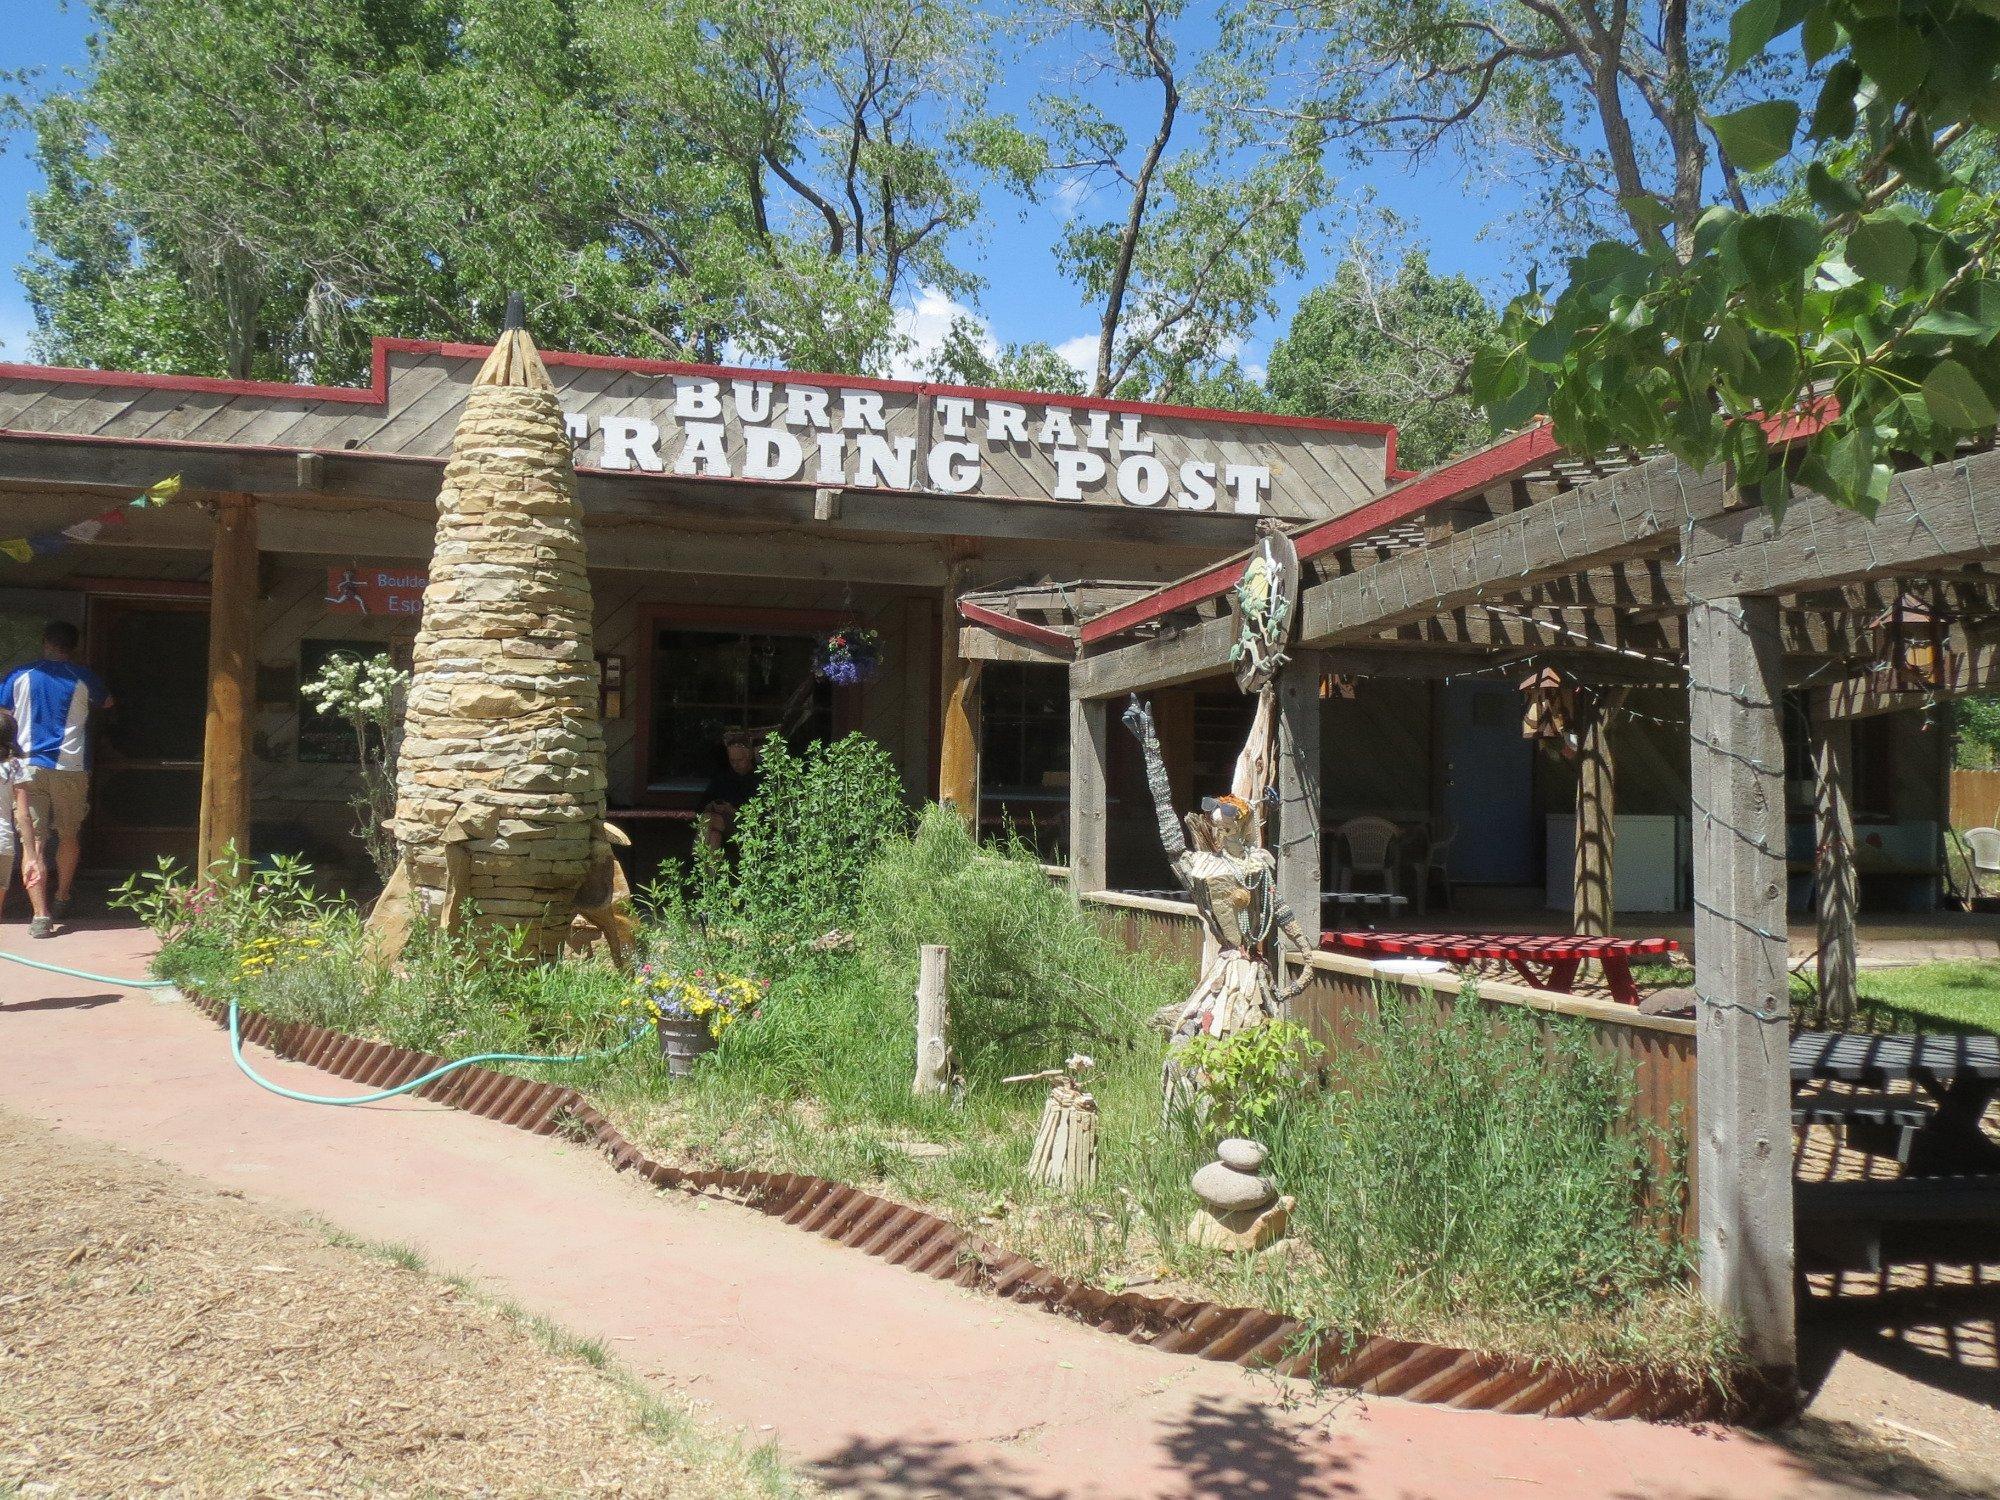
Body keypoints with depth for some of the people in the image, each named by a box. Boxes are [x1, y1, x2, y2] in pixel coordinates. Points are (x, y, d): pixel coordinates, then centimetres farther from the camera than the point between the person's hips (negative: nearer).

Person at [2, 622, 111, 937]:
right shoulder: (84, 679, 2)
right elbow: (106, 703, 21)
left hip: (29, 766, -1)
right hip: (71, 768, 1)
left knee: (33, 843, -2)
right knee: (68, 836, 20)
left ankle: (40, 916, -9)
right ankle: (61, 900, 33)